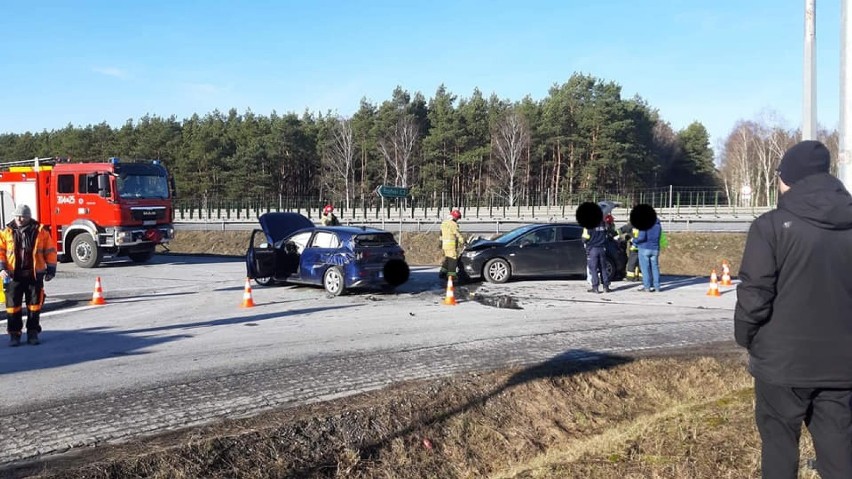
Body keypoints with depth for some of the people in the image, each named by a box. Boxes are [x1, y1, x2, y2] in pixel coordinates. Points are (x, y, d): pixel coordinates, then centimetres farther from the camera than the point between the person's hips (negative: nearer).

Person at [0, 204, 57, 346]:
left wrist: (51, 269, 3)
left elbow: (50, 250, 6)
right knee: (13, 305, 2)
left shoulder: (40, 232, 1)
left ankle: (33, 333, 15)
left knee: (34, 305, 5)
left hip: (34, 275, 0)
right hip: (14, 276, 0)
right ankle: (14, 334, 11)